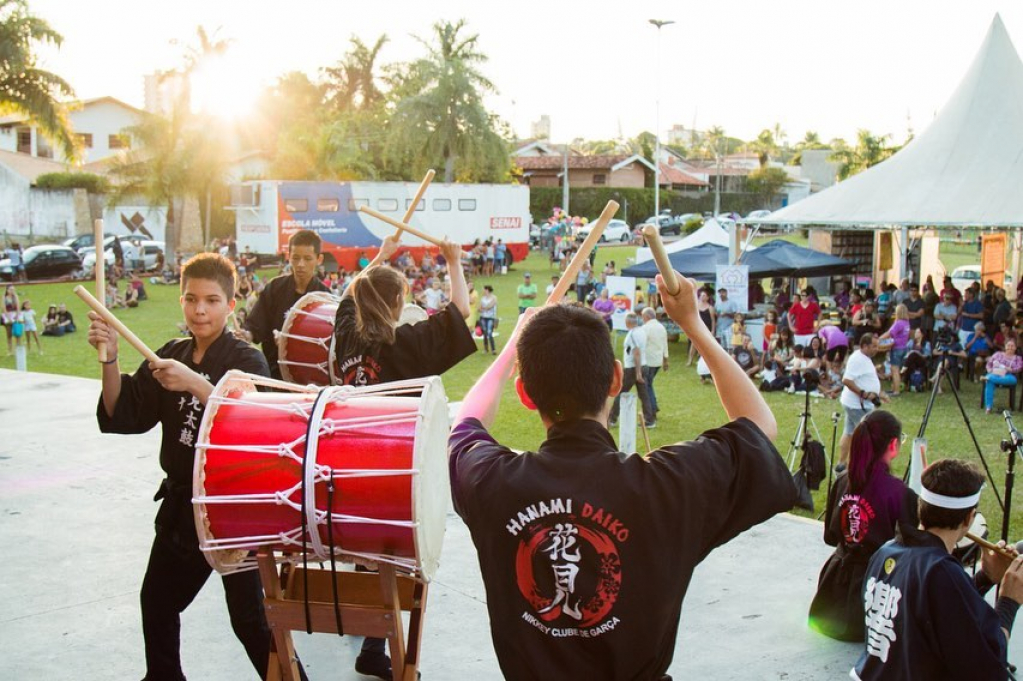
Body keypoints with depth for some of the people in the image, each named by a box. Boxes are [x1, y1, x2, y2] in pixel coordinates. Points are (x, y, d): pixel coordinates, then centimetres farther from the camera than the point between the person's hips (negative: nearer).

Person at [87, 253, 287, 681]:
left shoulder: (246, 361, -12)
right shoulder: (170, 356, 5)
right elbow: (123, 417, -1)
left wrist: (195, 384, -37)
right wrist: (110, 360, -15)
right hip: (181, 503, 7)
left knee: (249, 619, -8)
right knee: (157, 602, 21)